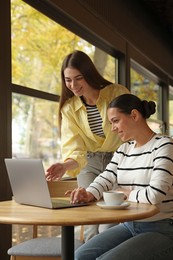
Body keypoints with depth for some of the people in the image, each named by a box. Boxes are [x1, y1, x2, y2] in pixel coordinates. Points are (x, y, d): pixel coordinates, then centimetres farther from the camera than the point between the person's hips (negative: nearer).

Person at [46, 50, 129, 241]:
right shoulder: (69, 108, -4)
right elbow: (74, 148, -10)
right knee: (92, 221, -4)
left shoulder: (117, 93, -12)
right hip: (89, 163, 2)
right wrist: (65, 165, -31)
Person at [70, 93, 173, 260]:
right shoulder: (123, 150, 12)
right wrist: (89, 194, -22)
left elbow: (155, 194, -21)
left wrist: (126, 193, -4)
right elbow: (105, 179, 0)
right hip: (128, 226, 7)